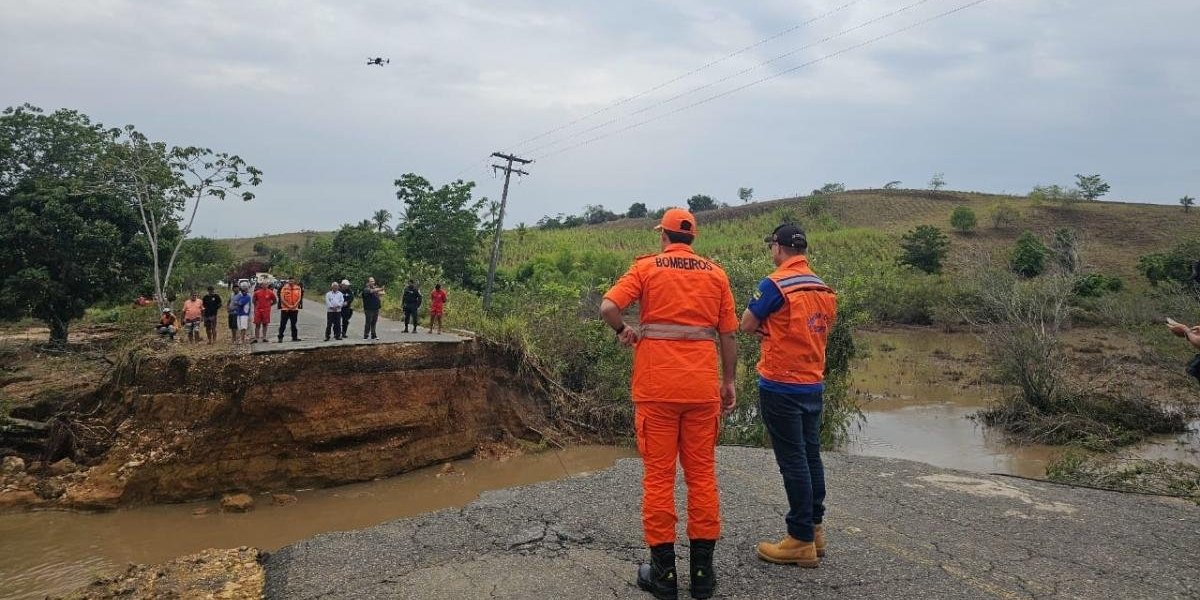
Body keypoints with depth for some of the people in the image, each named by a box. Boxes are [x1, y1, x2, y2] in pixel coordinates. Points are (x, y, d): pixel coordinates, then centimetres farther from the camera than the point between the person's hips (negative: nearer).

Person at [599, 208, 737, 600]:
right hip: (703, 387, 2)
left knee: (659, 476, 6)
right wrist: (728, 382, 15)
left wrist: (623, 330, 6)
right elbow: (727, 335, 7)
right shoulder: (715, 273, 8)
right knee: (702, 475, 10)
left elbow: (608, 307, -13)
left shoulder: (647, 266, 1)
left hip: (657, 387, -2)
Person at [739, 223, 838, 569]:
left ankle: (801, 540, 6)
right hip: (813, 384, 7)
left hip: (781, 385, -7)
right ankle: (815, 530, 24)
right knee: (811, 456, 14)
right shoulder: (824, 289, 8)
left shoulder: (775, 284, -15)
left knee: (793, 461, -1)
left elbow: (747, 325, -9)